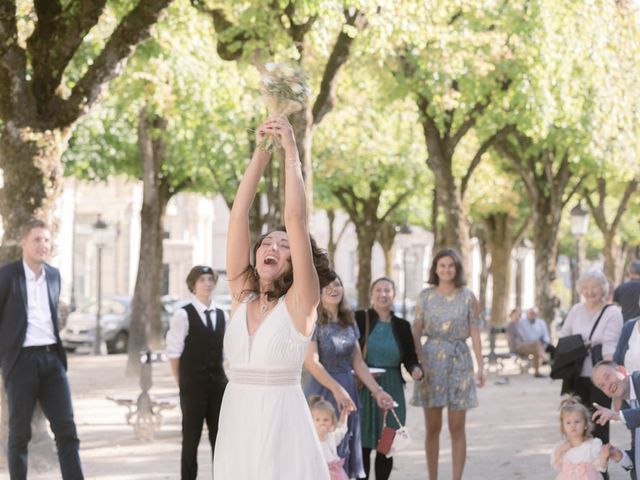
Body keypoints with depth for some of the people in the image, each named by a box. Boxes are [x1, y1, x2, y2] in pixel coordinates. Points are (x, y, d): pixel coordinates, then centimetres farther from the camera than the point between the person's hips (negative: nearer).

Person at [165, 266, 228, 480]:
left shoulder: (222, 316, 9)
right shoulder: (183, 315, -7)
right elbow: (174, 352, -6)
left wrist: (225, 378, 6)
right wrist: (182, 383, -4)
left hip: (218, 383, 5)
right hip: (193, 387, -5)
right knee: (191, 438, 2)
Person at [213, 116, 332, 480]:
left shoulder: (300, 303, -3)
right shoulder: (241, 296, 8)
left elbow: (296, 219, -11)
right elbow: (239, 216, 3)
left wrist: (291, 153, -9)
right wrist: (261, 153, -1)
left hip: (281, 425, -4)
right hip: (236, 425, 4)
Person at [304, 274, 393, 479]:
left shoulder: (349, 322, 11)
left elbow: (358, 363, 13)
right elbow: (311, 361, -17)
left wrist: (377, 391, 5)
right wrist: (337, 389, -22)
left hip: (348, 389, 6)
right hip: (322, 391, -6)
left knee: (344, 456, 7)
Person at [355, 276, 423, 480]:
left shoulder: (402, 326, 8)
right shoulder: (359, 319, -2)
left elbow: (409, 357, 12)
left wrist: (415, 369, -9)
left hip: (392, 390, 3)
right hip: (363, 389, -3)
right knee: (363, 444, -2)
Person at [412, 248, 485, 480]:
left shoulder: (467, 297, 3)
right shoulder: (426, 296, 4)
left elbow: (475, 332, 2)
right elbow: (416, 331, 3)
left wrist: (480, 366, -4)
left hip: (459, 360, -1)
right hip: (432, 359, 1)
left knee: (457, 428, 0)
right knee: (432, 427, 4)